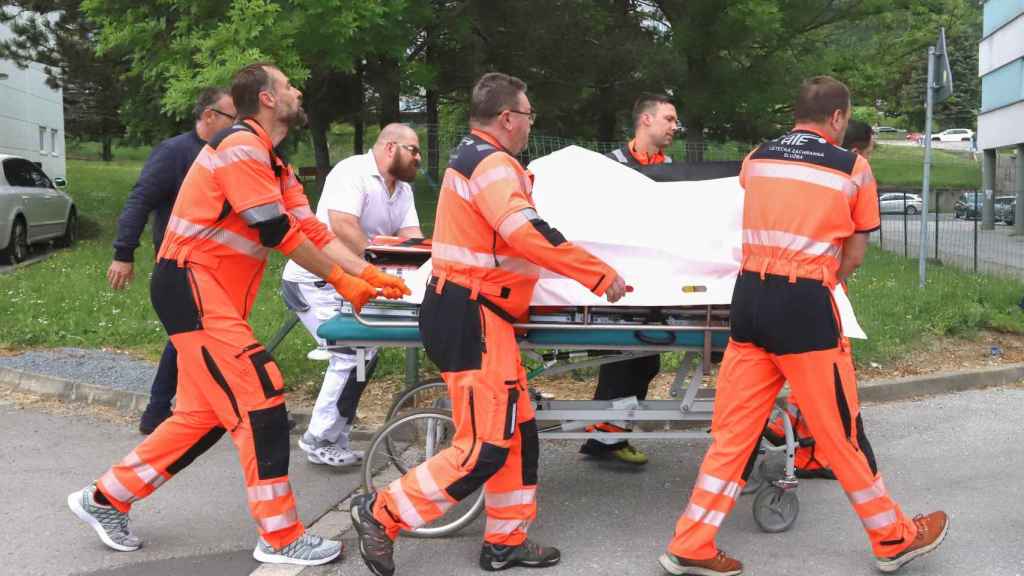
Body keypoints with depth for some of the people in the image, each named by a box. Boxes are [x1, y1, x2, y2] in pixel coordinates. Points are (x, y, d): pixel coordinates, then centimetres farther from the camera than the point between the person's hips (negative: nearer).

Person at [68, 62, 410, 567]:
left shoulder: (275, 167, 18)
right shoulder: (241, 145, -14)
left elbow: (313, 232, 11)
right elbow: (277, 233, -18)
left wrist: (368, 273, 1)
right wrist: (340, 281, -11)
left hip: (214, 297, 10)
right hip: (193, 287, -10)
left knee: (205, 414, 13)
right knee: (260, 403, -10)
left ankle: (105, 499, 26)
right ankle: (280, 537, -1)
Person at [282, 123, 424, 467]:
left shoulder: (403, 189, 9)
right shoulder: (353, 173, -18)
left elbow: (412, 238, -1)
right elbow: (343, 228, -31)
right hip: (313, 281, -9)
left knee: (363, 352, 6)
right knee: (354, 353, -16)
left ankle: (333, 440, 17)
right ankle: (320, 441, -4)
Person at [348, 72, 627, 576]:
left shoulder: (471, 156, 17)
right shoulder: (491, 164, -16)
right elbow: (529, 234, -27)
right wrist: (602, 276, -21)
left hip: (473, 312, 11)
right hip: (469, 319, -11)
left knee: (517, 430, 14)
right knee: (484, 446, -6)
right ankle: (381, 513, 3)